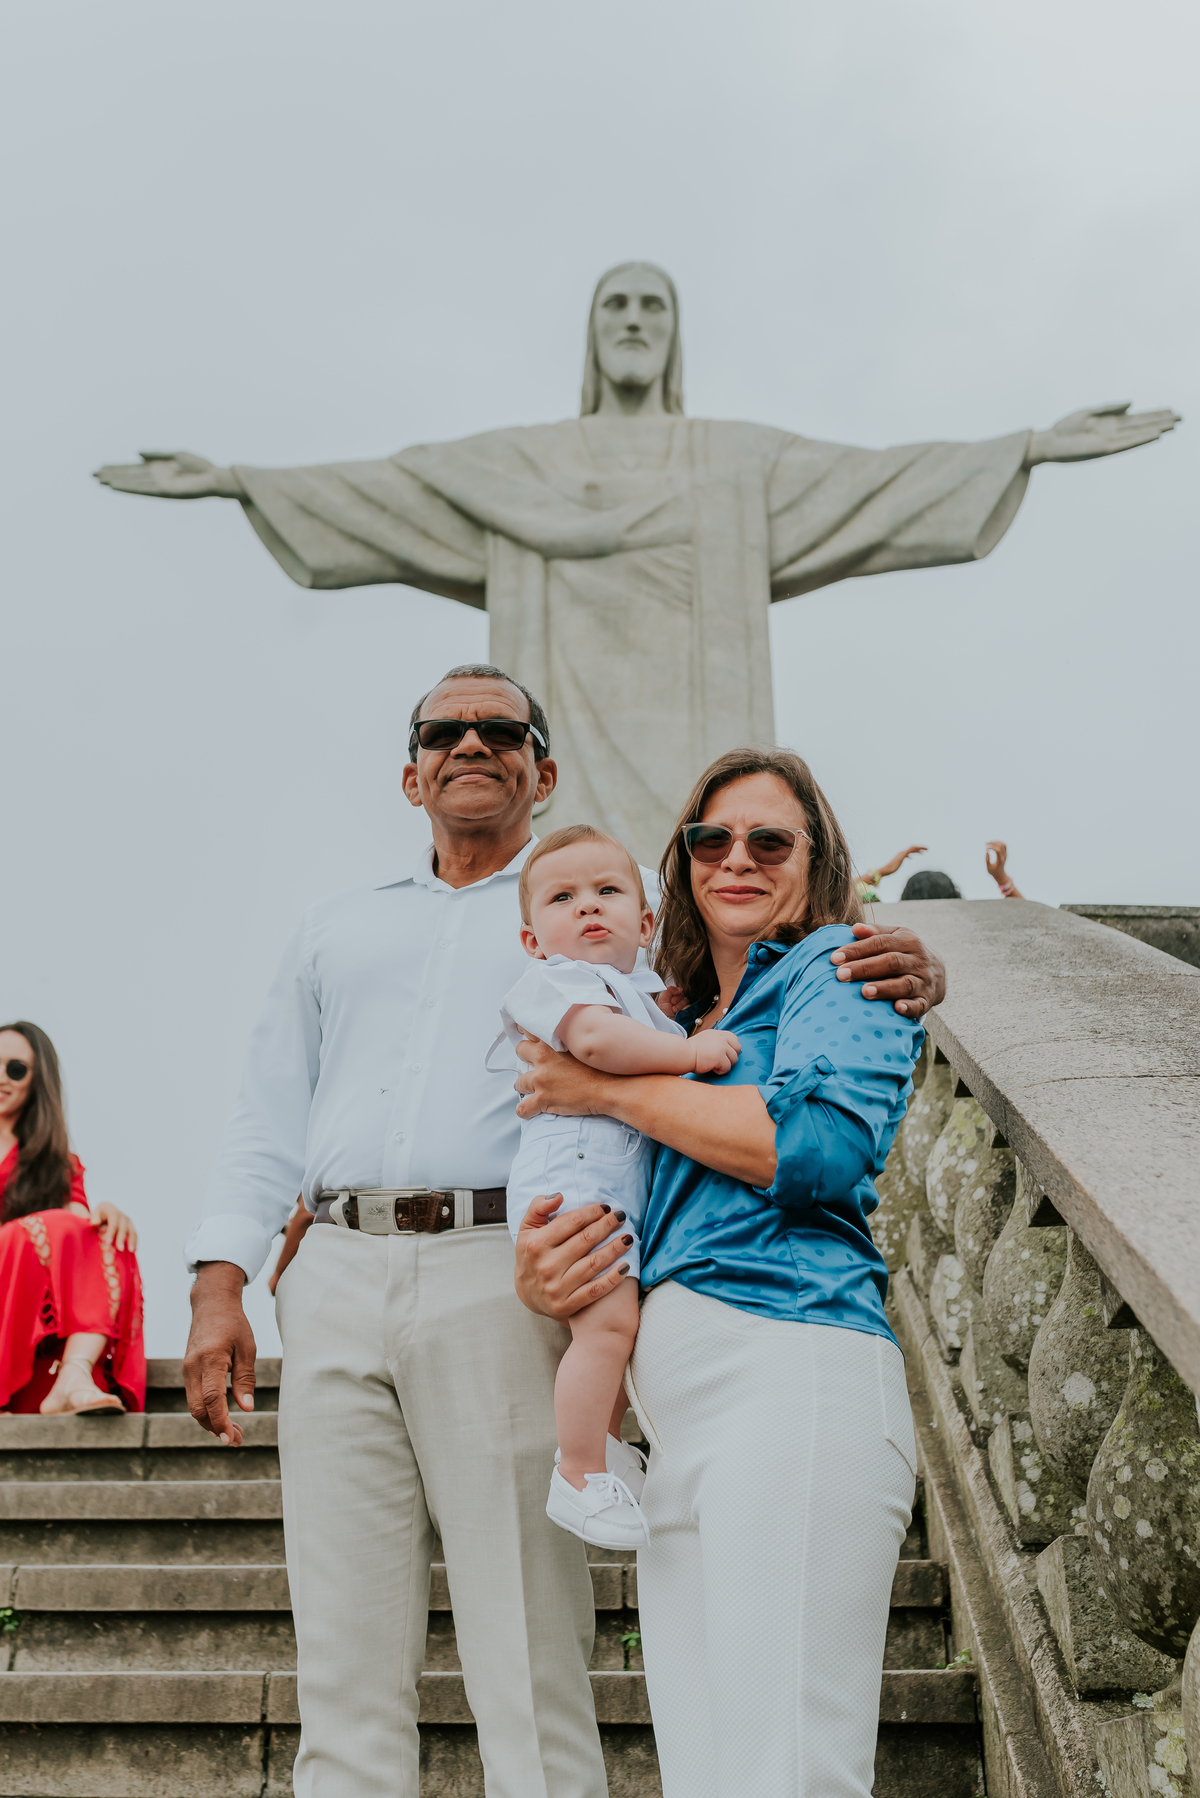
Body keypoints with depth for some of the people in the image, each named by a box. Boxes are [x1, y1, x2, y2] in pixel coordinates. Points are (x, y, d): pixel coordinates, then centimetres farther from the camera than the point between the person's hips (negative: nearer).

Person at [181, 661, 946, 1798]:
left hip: (499, 1277, -3)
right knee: (344, 1672, 6)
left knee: (528, 1671, -1)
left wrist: (901, 980, -11)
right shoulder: (337, 930, 24)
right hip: (335, 1281, 3)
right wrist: (218, 1283, 6)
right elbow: (271, 1118, 19)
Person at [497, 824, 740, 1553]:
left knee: (634, 1321, 17)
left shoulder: (648, 991, 23)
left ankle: (607, 1444, 35)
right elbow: (595, 1034, -24)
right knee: (608, 1320, -19)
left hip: (635, 1187, 9)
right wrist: (690, 1051, -20)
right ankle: (579, 1478, -10)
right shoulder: (553, 979, -4)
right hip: (572, 1176, -9)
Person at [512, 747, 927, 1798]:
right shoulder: (681, 1027, 27)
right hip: (677, 1416, 8)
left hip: (789, 1374, -7)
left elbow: (823, 1142, -14)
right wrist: (539, 1273, -1)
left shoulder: (840, 964, 6)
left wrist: (607, 1088, -4)